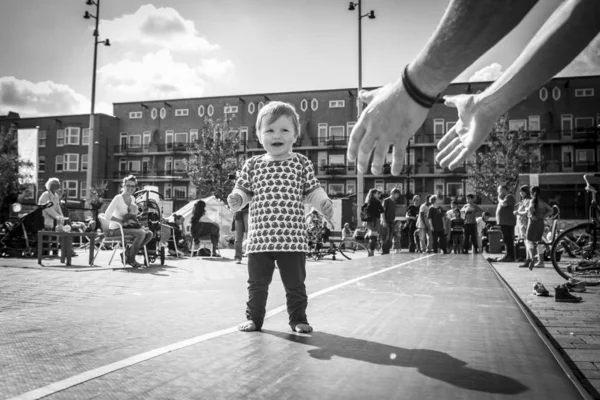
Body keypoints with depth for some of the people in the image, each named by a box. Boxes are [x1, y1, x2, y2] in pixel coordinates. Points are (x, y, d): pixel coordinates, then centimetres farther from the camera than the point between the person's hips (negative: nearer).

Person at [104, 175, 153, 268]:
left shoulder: (132, 198, 12)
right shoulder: (118, 198, -12)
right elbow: (107, 215, -19)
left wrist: (134, 211, 1)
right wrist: (122, 220, -22)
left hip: (125, 227, 8)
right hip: (115, 229, -8)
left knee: (149, 234, -8)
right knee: (141, 233, -28)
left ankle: (127, 253, 1)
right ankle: (131, 260, -13)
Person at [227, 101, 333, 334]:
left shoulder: (301, 163, 3)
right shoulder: (253, 165, 6)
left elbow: (312, 191, 6)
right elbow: (244, 189, 10)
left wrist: (323, 203, -13)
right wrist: (237, 198, -11)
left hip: (292, 238, -1)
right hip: (260, 238, 1)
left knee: (295, 283, 10)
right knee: (257, 283, 12)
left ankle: (298, 318, 27)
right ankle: (254, 317, 29)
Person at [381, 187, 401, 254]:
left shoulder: (394, 202, 17)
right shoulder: (386, 200, -5)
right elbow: (382, 212, -10)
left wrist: (393, 220, 13)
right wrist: (383, 221, -17)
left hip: (391, 222, 7)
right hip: (386, 222, -7)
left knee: (390, 239, 6)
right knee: (385, 238, -9)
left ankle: (387, 252, 10)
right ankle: (384, 252, -6)